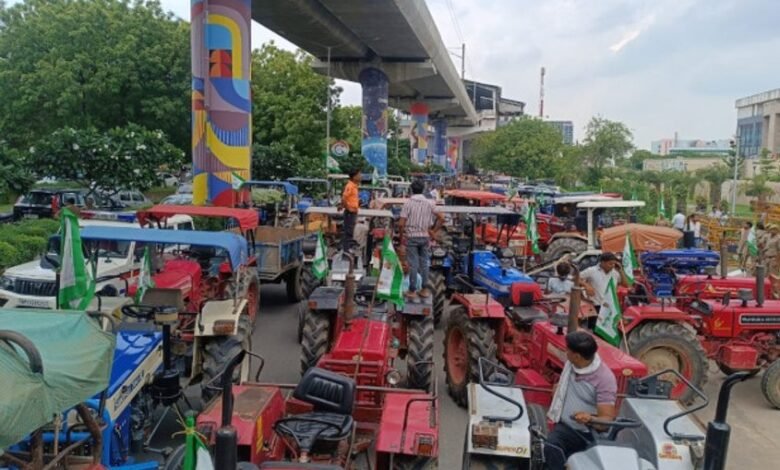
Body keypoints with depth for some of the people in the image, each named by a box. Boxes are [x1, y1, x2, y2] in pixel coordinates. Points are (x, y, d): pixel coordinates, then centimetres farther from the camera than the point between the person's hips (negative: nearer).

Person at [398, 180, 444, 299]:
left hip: (411, 237, -3)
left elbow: (401, 223, -15)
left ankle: (412, 290, 8)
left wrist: (402, 236, -1)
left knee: (413, 264, 2)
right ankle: (424, 289, 16)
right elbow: (441, 219, 1)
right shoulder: (429, 203, 0)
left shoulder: (408, 203, -10)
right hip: (425, 237, 3)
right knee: (424, 263, 11)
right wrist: (433, 231, 8)